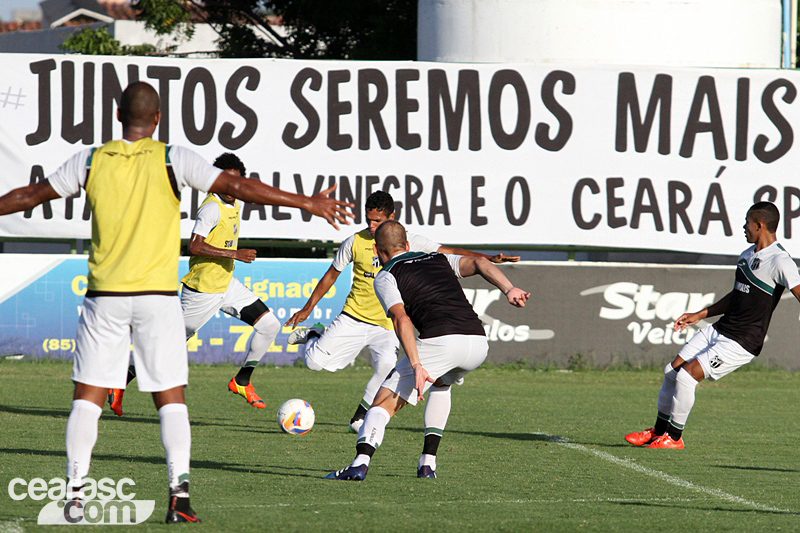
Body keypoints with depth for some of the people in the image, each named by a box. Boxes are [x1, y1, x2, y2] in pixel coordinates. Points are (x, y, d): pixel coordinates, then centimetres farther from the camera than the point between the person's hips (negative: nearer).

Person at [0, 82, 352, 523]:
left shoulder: (91, 161, 3)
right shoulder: (171, 160, -4)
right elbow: (236, 187, -7)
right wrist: (309, 203, -4)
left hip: (104, 296, 1)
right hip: (157, 296, -1)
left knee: (88, 396, 7)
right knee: (171, 398, 4)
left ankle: (75, 490, -1)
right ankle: (179, 492, -7)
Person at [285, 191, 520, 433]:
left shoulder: (409, 242, -5)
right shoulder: (355, 242, -4)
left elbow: (449, 252, -1)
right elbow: (332, 275, 10)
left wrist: (490, 258, -10)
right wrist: (307, 308, 11)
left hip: (387, 324, 0)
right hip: (353, 318, 0)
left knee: (386, 366, -28)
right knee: (314, 361, -11)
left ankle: (361, 416, -6)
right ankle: (313, 335, 25)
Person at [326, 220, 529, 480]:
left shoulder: (385, 277, 14)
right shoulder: (439, 260, 31)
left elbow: (401, 318, -4)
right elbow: (478, 263, 11)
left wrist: (416, 365, -12)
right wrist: (509, 290, -2)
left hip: (440, 340, -5)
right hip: (478, 340, 5)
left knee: (384, 403, 2)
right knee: (441, 384, 36)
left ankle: (360, 463, -23)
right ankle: (428, 463, 25)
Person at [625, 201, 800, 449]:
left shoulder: (779, 261, -16)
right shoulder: (748, 255, 13)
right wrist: (699, 315, 26)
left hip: (742, 342, -9)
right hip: (719, 329, 9)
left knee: (686, 375, -17)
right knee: (671, 371, 6)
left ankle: (674, 437, 2)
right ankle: (659, 431, 24)